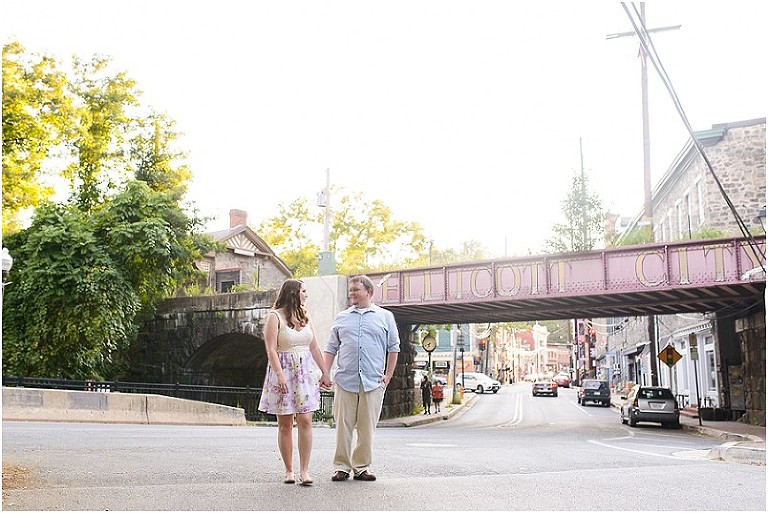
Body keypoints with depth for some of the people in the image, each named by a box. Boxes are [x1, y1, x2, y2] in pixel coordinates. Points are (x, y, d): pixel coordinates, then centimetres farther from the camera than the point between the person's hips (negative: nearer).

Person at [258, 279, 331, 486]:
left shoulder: (305, 317, 15)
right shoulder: (274, 316, -3)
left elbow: (314, 347, 17)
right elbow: (271, 349, -11)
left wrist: (324, 373, 13)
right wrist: (280, 375, -20)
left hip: (306, 372, 4)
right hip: (284, 372, -4)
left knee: (305, 421, -6)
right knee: (285, 424, 2)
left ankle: (304, 471, -3)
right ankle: (289, 471, 11)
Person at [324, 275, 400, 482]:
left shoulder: (385, 317, 10)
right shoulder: (341, 318, 15)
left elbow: (393, 347, 11)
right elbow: (331, 348, 15)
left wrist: (388, 375, 4)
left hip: (373, 382, -1)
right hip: (345, 380, 1)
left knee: (367, 428, 2)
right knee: (343, 426, 1)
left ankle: (361, 467, 12)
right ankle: (341, 467, 10)